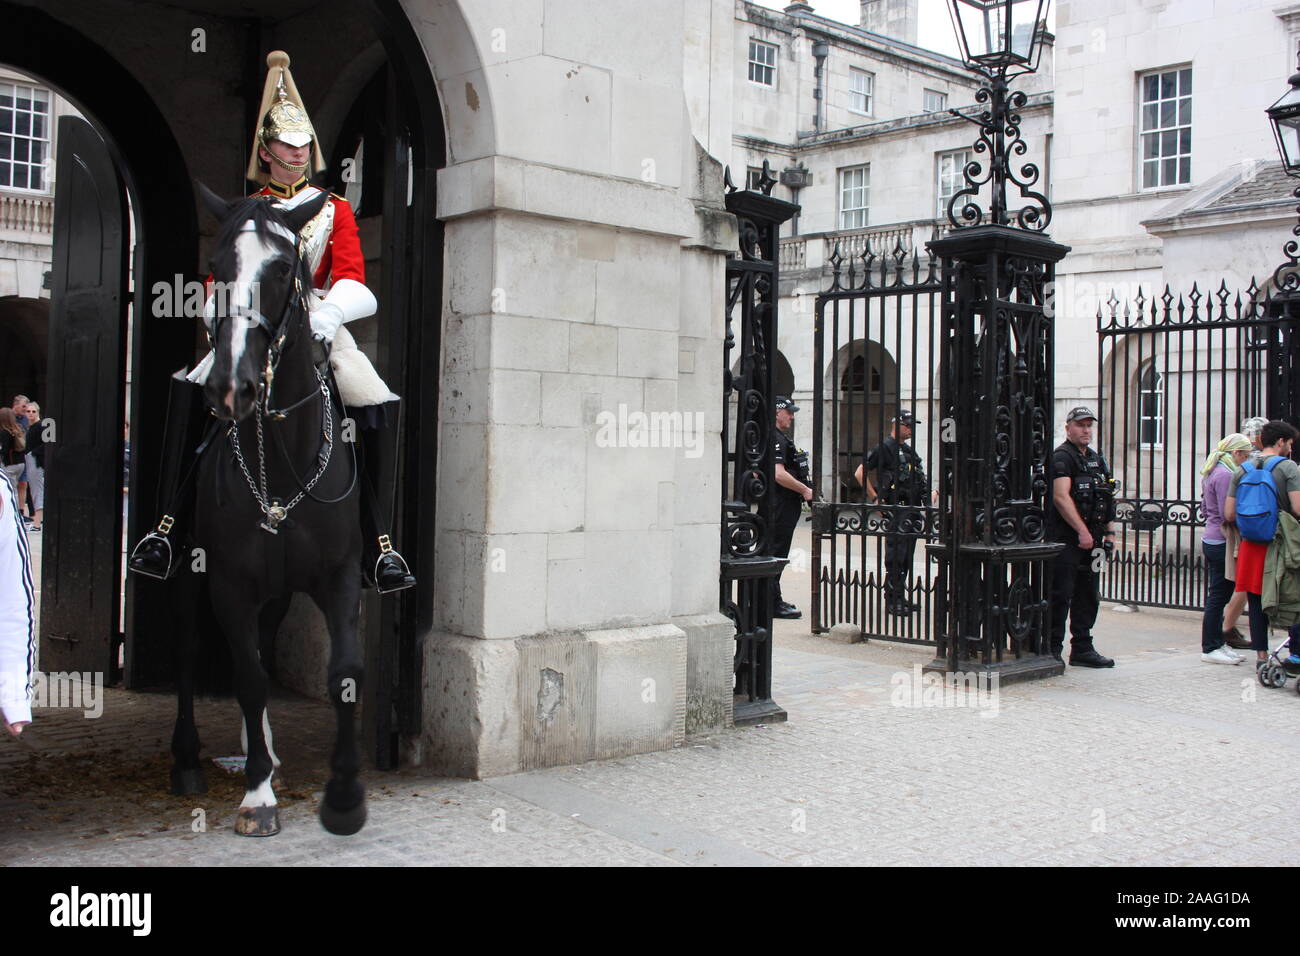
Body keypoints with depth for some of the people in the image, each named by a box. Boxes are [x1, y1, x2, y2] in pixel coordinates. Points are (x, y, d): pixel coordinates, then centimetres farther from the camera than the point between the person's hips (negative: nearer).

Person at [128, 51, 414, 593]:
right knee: (189, 389, -24)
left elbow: (350, 276, -1)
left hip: (319, 325, -1)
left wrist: (328, 314, -23)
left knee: (376, 404, -25)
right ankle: (168, 526, -20)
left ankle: (379, 545, -20)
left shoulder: (335, 210, 14)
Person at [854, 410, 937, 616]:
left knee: (907, 556, 11)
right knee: (896, 555, -7)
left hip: (911, 509, 8)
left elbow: (917, 480, 28)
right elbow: (860, 473, -13)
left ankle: (900, 598, 19)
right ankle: (893, 601, -3)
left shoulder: (909, 450, 18)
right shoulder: (885, 448, -8)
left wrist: (930, 492, 10)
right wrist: (876, 499, -13)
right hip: (895, 509, -8)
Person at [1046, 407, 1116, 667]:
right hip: (1066, 539, -9)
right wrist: (1082, 531, -22)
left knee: (1088, 596, 11)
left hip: (1090, 540, 9)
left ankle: (1082, 649, 19)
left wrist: (1109, 531, 15)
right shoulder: (1061, 457, -9)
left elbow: (1105, 501, 24)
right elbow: (1061, 497, -19)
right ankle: (1052, 650, 1)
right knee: (1061, 596, -6)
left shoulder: (1096, 459, 19)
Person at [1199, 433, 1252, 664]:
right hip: (1221, 543, -10)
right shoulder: (1225, 474, -16)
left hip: (1211, 539, 10)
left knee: (1218, 596, 14)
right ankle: (1210, 649, 4)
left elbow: (1204, 507, 21)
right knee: (1218, 596, -3)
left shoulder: (1212, 472, 14)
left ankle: (1218, 644, 21)